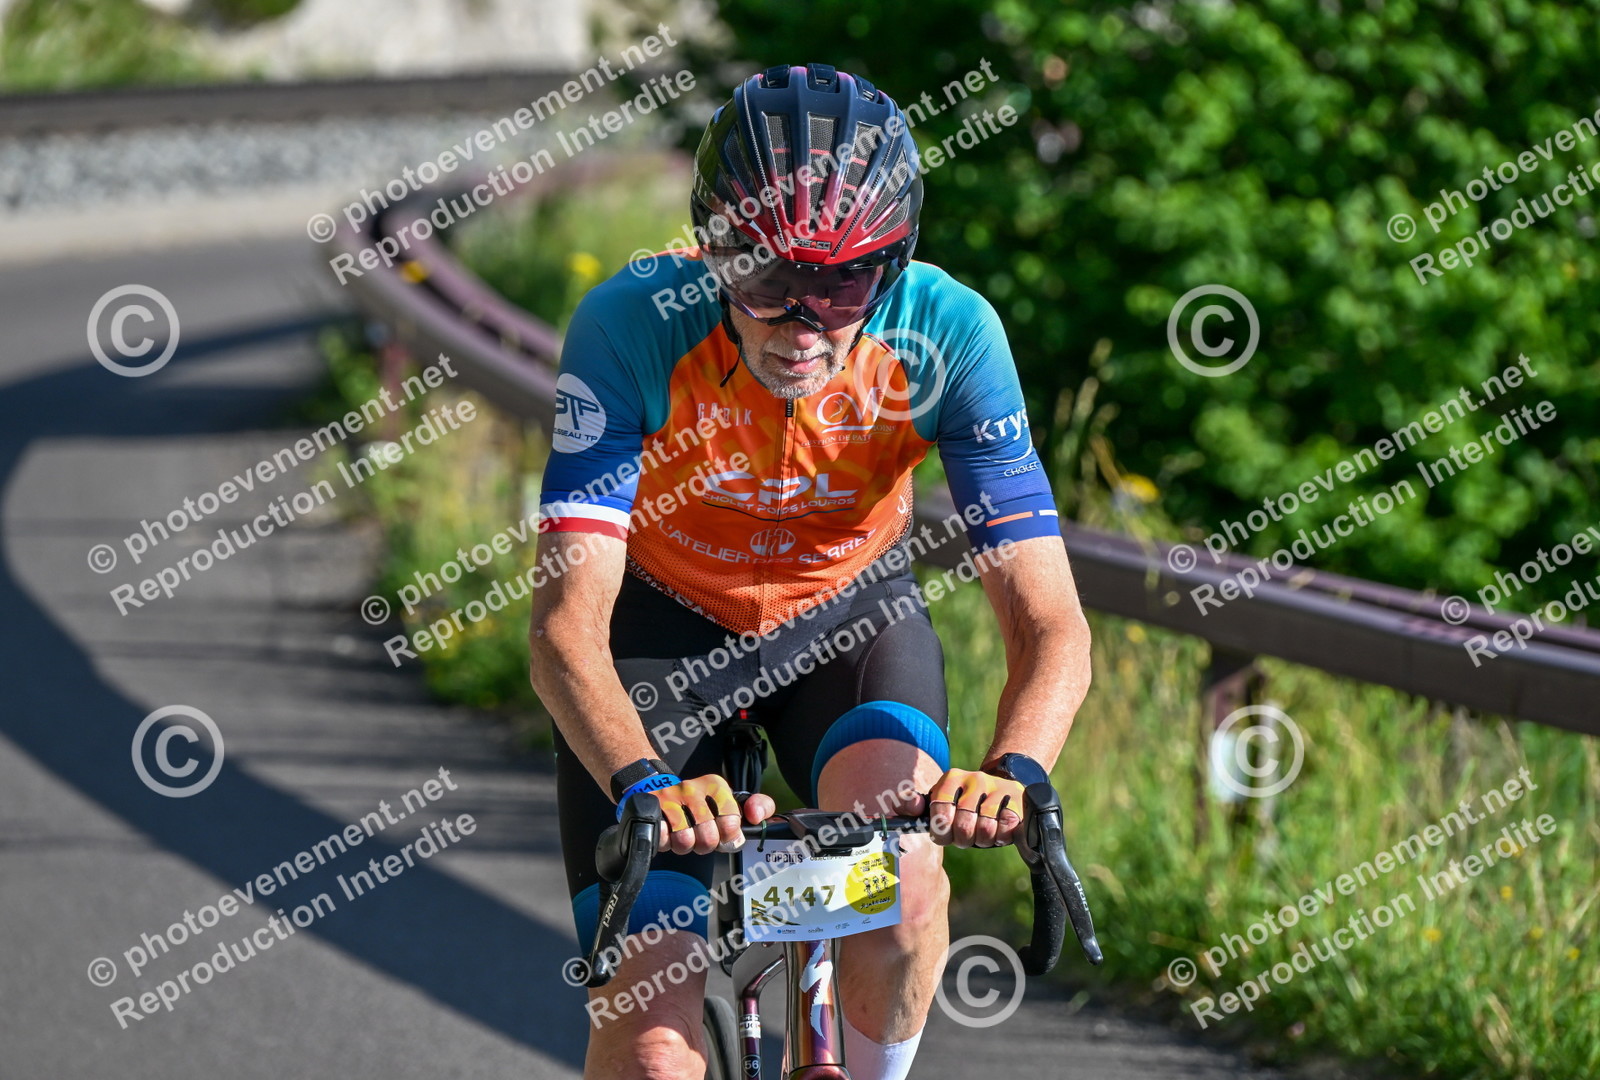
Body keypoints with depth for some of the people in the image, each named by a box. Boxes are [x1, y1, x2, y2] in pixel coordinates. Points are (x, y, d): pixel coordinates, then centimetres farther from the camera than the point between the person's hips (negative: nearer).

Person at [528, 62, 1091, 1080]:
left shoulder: (946, 334, -28)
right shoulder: (634, 324, -31)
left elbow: (1052, 629, -29)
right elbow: (568, 625, -36)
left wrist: (1014, 770, -51)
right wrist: (645, 785, -55)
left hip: (847, 611, 1)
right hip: (663, 621, -1)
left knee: (899, 885, -30)